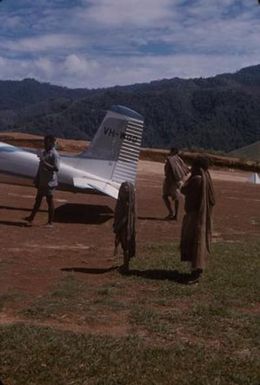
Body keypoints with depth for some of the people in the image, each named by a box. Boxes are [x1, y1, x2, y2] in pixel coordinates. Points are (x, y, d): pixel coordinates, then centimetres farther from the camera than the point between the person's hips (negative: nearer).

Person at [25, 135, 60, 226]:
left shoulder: (54, 155, -13)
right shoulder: (43, 153, 13)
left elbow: (56, 168, -22)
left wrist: (45, 163, -29)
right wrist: (37, 181, 17)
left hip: (50, 182, -8)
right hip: (42, 182, 8)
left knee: (49, 200, -1)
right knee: (38, 199, 13)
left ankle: (50, 222, 7)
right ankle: (31, 218, 21)